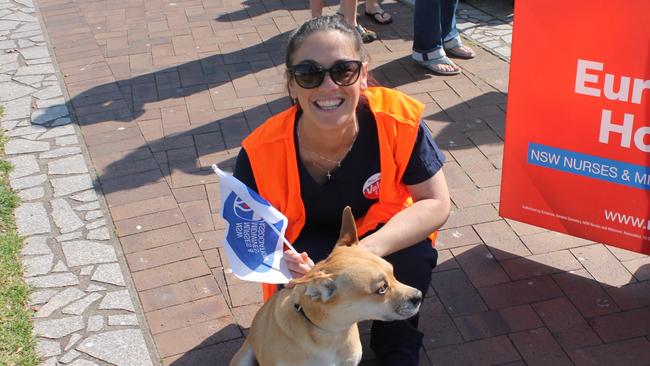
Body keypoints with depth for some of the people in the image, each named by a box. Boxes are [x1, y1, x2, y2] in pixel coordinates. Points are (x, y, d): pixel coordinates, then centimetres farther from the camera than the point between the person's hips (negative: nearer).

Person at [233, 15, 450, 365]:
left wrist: (367, 251, -38)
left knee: (413, 260, -30)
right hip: (309, 246, 0)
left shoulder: (399, 118, -30)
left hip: (383, 234, 1)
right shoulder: (261, 152, -29)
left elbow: (436, 204, -23)